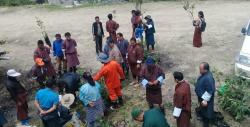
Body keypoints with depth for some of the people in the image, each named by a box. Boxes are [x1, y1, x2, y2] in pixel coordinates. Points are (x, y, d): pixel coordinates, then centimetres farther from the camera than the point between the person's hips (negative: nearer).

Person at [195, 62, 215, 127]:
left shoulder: (208, 78, -36)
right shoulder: (204, 74, -7)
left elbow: (209, 91, -30)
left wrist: (205, 100, -24)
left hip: (205, 97, -9)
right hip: (201, 96, 9)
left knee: (205, 112, 12)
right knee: (202, 109, 30)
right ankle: (203, 118, 54)